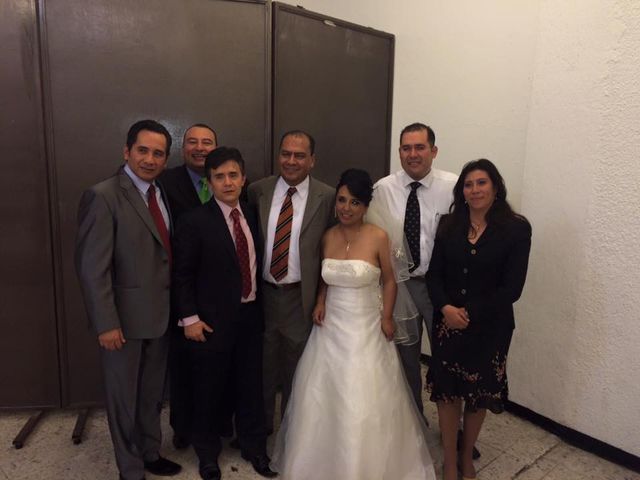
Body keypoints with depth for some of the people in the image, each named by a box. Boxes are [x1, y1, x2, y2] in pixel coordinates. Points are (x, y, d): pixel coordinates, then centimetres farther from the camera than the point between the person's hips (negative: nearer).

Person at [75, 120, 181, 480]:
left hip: (160, 315, 7)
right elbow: (92, 267, -18)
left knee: (152, 393, 22)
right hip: (125, 318, -6)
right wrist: (106, 324, -19)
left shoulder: (161, 194, 6)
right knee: (124, 398, 13)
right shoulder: (103, 196, -16)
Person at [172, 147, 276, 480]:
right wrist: (189, 319, -13)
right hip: (212, 321, -4)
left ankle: (254, 447, 39)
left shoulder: (252, 215, 5)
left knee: (251, 387, 16)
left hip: (251, 316, 5)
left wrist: (260, 306, 9)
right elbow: (182, 275, -9)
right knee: (208, 392, 13)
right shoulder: (194, 221, -11)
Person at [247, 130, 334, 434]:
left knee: (297, 369, 17)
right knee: (262, 366, 19)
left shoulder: (327, 197, -7)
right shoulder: (258, 190, 0)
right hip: (262, 293, 2)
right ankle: (261, 427, 43)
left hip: (302, 297, -2)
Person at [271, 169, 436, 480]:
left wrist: (387, 317, -7)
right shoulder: (328, 237, 0)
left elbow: (388, 280, -1)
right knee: (322, 398, 14)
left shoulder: (378, 237, -12)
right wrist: (320, 302, -3)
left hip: (366, 329, -4)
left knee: (364, 404, 4)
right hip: (331, 326, 4)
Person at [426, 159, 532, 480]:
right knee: (446, 391, 9)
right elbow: (433, 274, -2)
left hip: (489, 327, -1)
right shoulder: (449, 225, 0)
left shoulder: (516, 228, -9)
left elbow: (511, 288, -13)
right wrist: (445, 307, -18)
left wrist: (469, 313, -16)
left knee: (479, 394, 16)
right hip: (447, 323, 2)